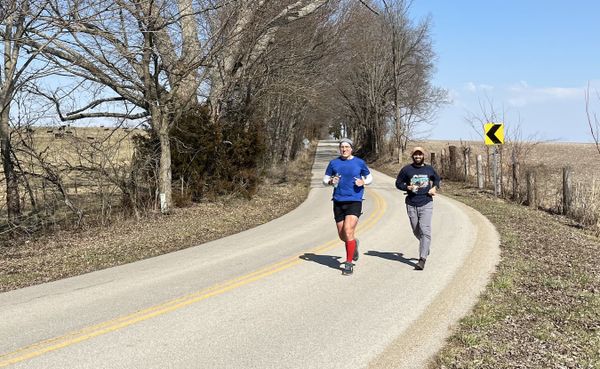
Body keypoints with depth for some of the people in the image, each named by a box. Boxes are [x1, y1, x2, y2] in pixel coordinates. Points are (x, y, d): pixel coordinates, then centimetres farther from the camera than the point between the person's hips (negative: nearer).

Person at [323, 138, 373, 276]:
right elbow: (325, 179, 14)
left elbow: (370, 177, 14)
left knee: (348, 231, -16)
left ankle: (349, 264, -4)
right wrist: (331, 181, -9)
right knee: (342, 235, 10)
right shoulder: (334, 163, 7)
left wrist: (363, 182, -7)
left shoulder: (359, 162, 3)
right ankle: (354, 244, 45)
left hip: (354, 201, -3)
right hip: (338, 202, 3)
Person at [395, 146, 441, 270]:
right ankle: (426, 246, 43)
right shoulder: (406, 169, 3)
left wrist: (435, 187, 7)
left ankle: (422, 259, -15)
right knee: (416, 231, 12)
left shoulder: (429, 169, 9)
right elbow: (398, 183, 9)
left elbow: (437, 179, 27)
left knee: (425, 230, -14)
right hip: (411, 205, 1)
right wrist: (408, 187, -10)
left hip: (426, 204, -1)